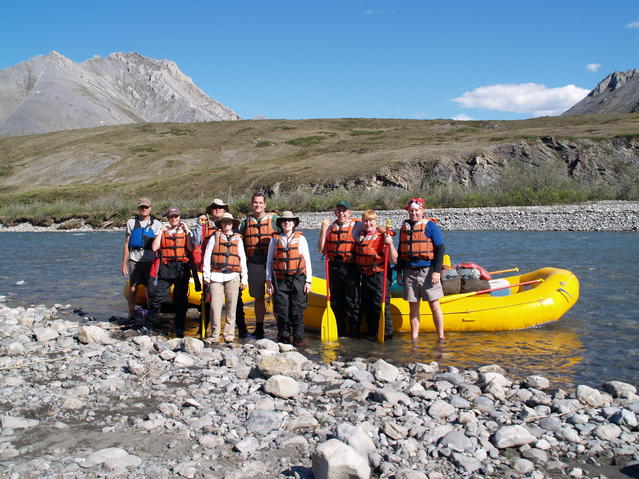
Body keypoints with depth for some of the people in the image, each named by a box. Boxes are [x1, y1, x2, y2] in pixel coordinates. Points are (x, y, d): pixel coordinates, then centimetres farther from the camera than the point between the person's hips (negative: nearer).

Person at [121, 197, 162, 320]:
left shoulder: (156, 224, 7)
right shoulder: (131, 223, 8)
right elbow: (126, 244, 9)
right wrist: (124, 263, 5)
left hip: (149, 260, 0)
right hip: (134, 260, 1)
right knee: (132, 288, 1)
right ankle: (131, 315, 12)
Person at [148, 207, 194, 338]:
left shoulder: (186, 231, 12)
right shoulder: (163, 231, 14)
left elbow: (191, 248, -5)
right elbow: (155, 248, -2)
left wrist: (187, 232, -6)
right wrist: (161, 231, -2)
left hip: (182, 268, 0)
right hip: (165, 268, 0)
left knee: (181, 299, 2)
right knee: (158, 295, -9)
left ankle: (179, 329, 10)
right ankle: (151, 323, 9)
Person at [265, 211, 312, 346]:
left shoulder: (300, 239, 9)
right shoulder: (275, 240, 11)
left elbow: (307, 261, 8)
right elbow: (269, 262, 13)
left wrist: (308, 281, 2)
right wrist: (268, 281, 6)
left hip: (297, 280, -1)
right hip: (280, 281, 1)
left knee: (297, 312, -2)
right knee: (282, 312, 0)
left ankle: (298, 339, 6)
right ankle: (283, 338, 11)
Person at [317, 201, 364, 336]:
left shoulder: (357, 225, -1)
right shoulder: (330, 227, 9)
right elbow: (321, 249, 2)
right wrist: (323, 230, -5)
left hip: (350, 268, -4)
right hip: (334, 268, 5)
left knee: (352, 302, -1)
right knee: (336, 302, 13)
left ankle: (354, 332, 9)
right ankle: (339, 331, 26)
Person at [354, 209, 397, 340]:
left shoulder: (382, 236, -11)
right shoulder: (360, 236, 10)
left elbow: (393, 260, -18)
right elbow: (357, 255, 27)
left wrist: (390, 244, -30)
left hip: (379, 276, -8)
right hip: (365, 276, 8)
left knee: (381, 305, -7)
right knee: (366, 306, 14)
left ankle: (387, 333, 4)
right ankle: (373, 333, 26)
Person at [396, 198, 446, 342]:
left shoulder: (430, 226, -2)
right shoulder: (404, 227, 14)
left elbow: (440, 249, -6)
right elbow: (401, 251, 21)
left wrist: (437, 271, -13)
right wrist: (399, 272, 17)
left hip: (427, 271, -5)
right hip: (409, 272, 5)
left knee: (434, 305, -2)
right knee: (413, 307, 8)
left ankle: (441, 337, 6)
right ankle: (414, 338, 14)